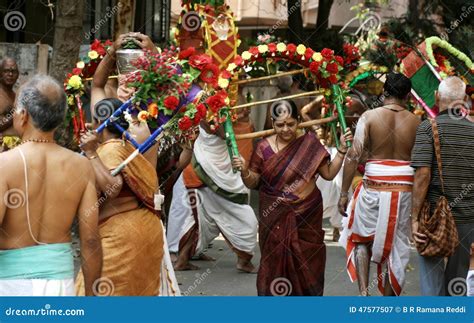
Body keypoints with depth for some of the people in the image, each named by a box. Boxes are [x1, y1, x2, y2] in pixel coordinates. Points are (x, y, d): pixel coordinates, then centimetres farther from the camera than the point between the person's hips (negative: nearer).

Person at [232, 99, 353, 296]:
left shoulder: (309, 143, -2)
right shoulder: (264, 148, -2)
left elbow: (329, 173, 3)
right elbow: (253, 183, 4)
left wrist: (342, 150, -6)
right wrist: (244, 171, -16)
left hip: (306, 215, 0)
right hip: (275, 217, 0)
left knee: (306, 261, 3)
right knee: (275, 260, 1)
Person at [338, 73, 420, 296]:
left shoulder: (369, 117, -5)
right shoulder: (415, 122, 0)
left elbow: (354, 156, -10)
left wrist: (343, 193, -5)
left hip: (373, 189, -1)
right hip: (403, 190, 1)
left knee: (361, 239, 19)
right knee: (394, 246, 12)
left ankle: (363, 291, 1)